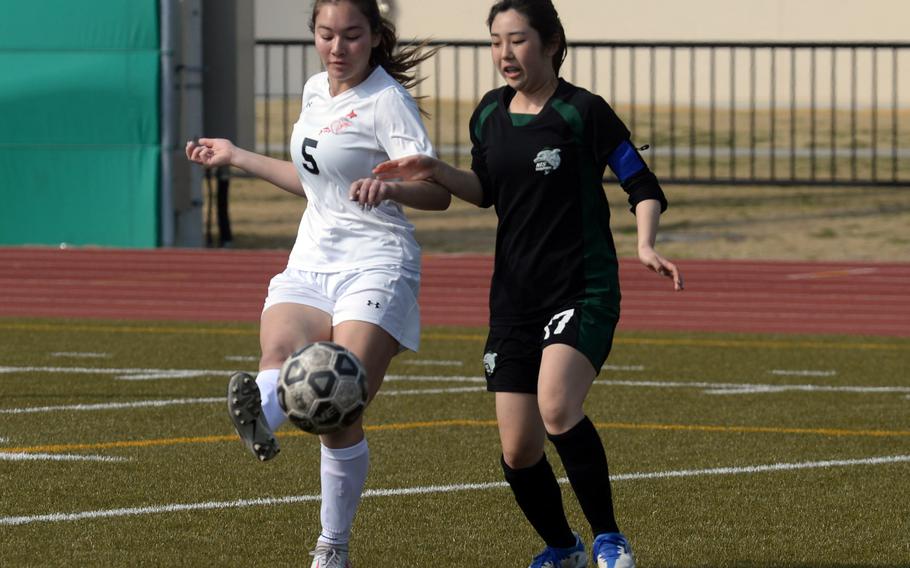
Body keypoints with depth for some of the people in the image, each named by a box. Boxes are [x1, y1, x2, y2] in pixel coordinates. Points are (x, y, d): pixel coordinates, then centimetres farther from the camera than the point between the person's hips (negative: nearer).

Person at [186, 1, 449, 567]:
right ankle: (259, 419, -61)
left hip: (377, 264, -7)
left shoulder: (387, 100, -7)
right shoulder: (316, 90, 16)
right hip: (310, 265, 7)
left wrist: (389, 187, -37)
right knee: (280, 354, -29)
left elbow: (437, 191, -17)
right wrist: (237, 157, 37)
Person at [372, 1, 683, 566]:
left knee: (556, 407, -30)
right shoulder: (490, 113, 8)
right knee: (518, 451, 2)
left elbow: (644, 187, -6)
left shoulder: (583, 112, -10)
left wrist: (646, 245, -24)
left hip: (584, 291, -6)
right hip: (514, 296, 6)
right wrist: (437, 172, 4)